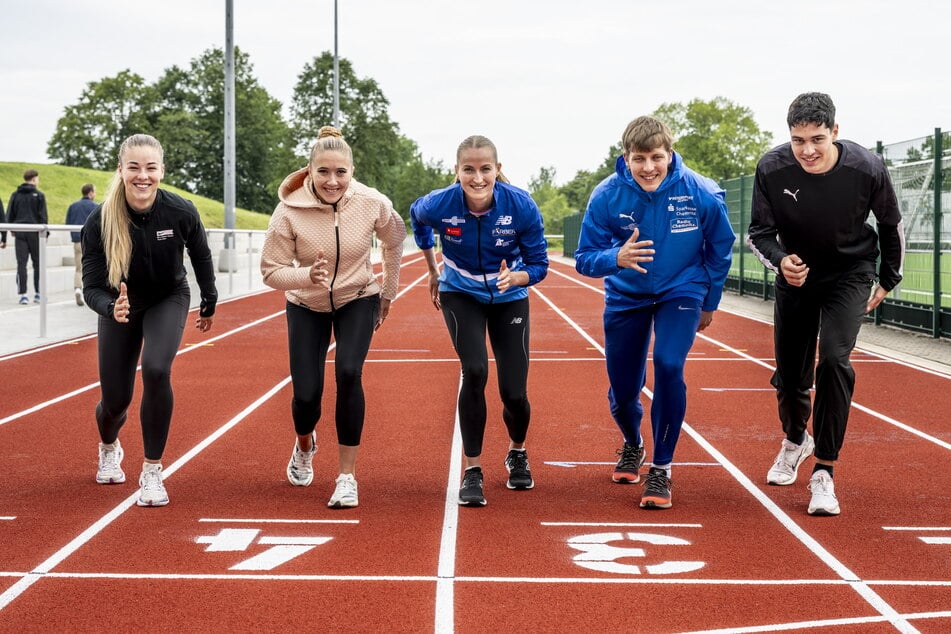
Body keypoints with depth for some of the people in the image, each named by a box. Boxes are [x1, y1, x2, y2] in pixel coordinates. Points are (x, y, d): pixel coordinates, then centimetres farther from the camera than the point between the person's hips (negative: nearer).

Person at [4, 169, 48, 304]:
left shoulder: (15, 195, 9)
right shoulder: (39, 195, -2)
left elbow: (9, 216, 9)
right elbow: (43, 217, -7)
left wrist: (8, 233, 12)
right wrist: (44, 234, -2)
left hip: (19, 234, 3)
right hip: (34, 234, -3)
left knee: (21, 264, 1)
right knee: (38, 264, 7)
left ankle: (23, 294, -4)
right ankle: (38, 293, 8)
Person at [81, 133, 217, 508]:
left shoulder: (181, 212, -26)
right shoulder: (100, 221, -28)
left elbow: (201, 257, -5)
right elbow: (91, 287, -25)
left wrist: (209, 305, 9)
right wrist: (111, 309, -48)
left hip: (168, 300, -1)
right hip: (120, 306, 1)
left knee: (156, 370, -27)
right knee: (115, 398, 4)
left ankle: (152, 472, -10)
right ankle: (109, 448, 45)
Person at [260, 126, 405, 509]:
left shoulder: (373, 204, -21)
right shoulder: (289, 210, -25)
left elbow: (394, 240, 1)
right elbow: (271, 270, -19)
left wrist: (388, 293, 9)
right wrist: (307, 276, -38)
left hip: (358, 300, 0)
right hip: (306, 306, 0)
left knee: (348, 374, -23)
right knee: (307, 393, -6)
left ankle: (347, 476, -9)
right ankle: (305, 446, 33)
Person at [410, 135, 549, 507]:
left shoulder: (521, 206, -26)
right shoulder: (440, 204, -24)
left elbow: (539, 265, -16)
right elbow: (417, 218, 2)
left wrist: (515, 277, -39)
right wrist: (433, 272, 9)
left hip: (509, 298, 0)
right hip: (460, 296, 0)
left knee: (514, 392, -3)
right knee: (475, 372, -23)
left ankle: (517, 453, 32)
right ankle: (472, 471, -7)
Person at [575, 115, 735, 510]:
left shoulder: (701, 194, -22)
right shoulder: (607, 196, -22)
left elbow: (720, 250, -4)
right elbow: (584, 259, -19)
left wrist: (710, 303, 6)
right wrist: (616, 258, -41)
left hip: (681, 291, -1)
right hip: (626, 296, 2)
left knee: (668, 365, -26)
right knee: (622, 389, 6)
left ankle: (661, 470, -10)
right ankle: (632, 446, 43)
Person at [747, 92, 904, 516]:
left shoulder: (867, 169, -25)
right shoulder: (772, 169, -24)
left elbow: (891, 224, -5)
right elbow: (758, 232, -11)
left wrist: (888, 280, 5)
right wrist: (780, 261, -33)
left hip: (850, 274, -2)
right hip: (796, 271, 2)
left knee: (834, 359, -21)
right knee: (789, 370, 9)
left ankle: (824, 472, -11)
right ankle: (795, 440, 42)